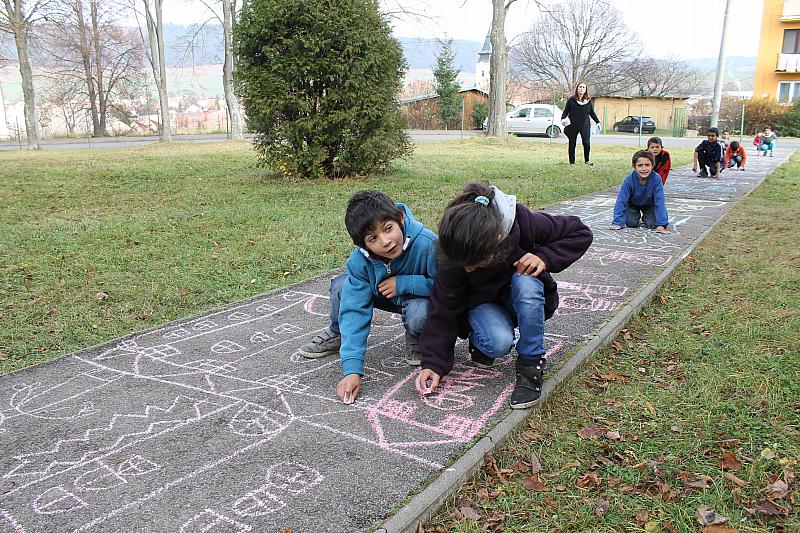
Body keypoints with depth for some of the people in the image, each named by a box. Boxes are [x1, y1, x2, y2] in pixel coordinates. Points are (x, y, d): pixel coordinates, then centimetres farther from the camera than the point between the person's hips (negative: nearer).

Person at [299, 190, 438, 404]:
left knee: (418, 313, -37)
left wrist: (403, 283, -32)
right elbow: (354, 311, -29)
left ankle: (416, 339, 0)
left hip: (420, 296, -3)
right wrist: (352, 370, -36)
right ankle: (336, 334, 11)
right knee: (342, 286, -19)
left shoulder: (426, 243, -36)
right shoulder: (359, 261, -26)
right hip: (385, 296, 3)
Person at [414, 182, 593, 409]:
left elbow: (580, 233, -16)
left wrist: (545, 256, -31)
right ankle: (479, 339, 3)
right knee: (499, 343, -33)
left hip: (522, 298, 1)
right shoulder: (457, 254, -28)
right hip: (483, 302, -1)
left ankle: (530, 365, -21)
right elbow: (444, 309, -19)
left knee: (525, 282, -36)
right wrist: (433, 362, -22)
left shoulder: (524, 223, -31)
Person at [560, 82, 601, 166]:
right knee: (572, 144, 4)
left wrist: (597, 122, 8)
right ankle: (572, 162, 14)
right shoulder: (571, 100, -1)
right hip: (572, 126, -1)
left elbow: (592, 113, 13)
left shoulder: (588, 101, 5)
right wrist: (563, 118, -16)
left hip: (585, 125, 1)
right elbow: (566, 111, 2)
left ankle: (587, 160, 11)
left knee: (586, 143, -7)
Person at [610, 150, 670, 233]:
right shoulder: (629, 179, -31)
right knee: (631, 223, -16)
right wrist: (618, 223, -33)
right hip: (632, 204, 0)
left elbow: (659, 201, -31)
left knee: (652, 224, -16)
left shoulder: (656, 179, -32)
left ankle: (645, 217, 19)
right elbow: (621, 201, -28)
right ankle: (637, 215, 19)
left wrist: (661, 224, -35)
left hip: (649, 205, 0)